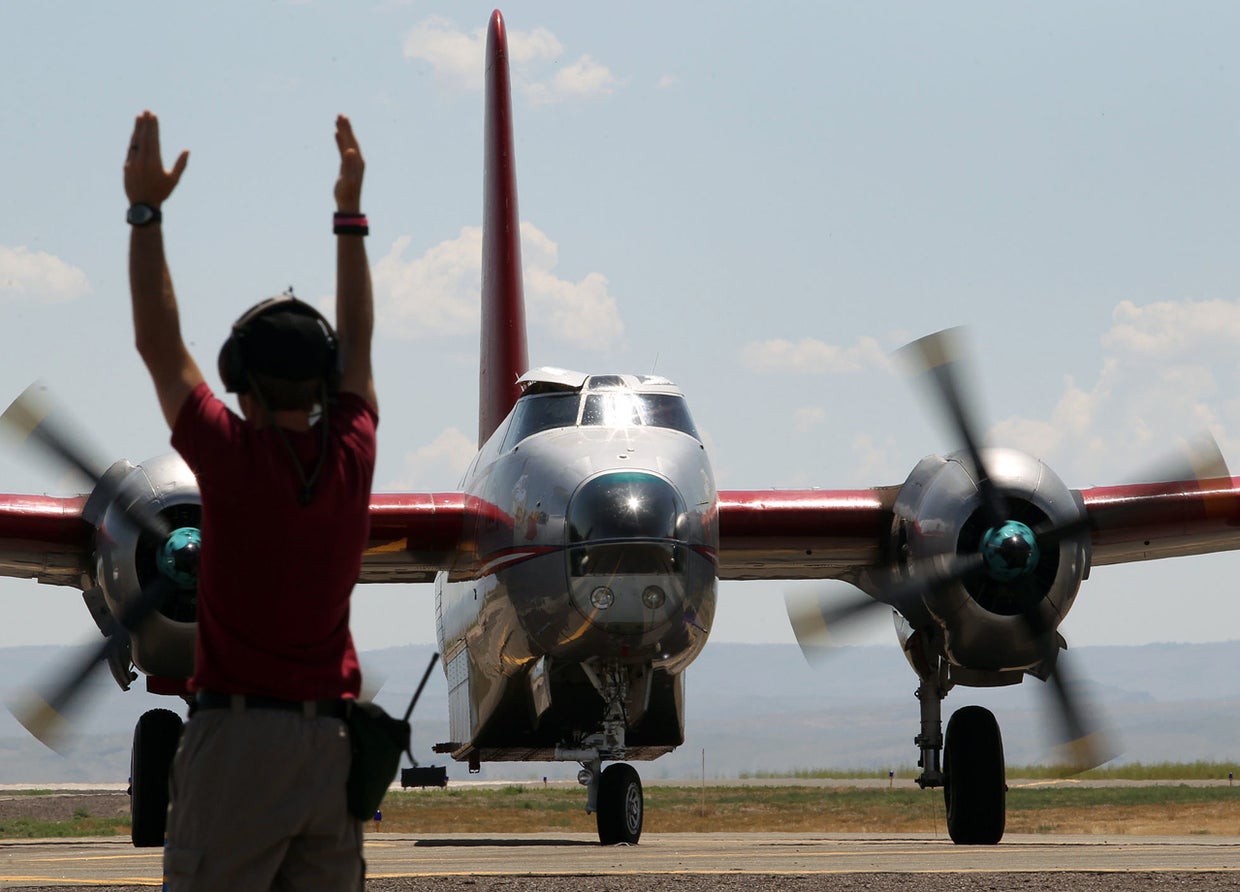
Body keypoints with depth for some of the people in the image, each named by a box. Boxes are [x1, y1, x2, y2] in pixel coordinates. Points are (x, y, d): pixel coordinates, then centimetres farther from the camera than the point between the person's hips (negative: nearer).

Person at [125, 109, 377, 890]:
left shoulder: (234, 458, -7)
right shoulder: (350, 456, 5)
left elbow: (159, 345, 3)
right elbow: (357, 344, 21)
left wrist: (147, 211, 9)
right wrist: (350, 212, 31)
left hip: (238, 731, -5)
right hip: (332, 740, 5)